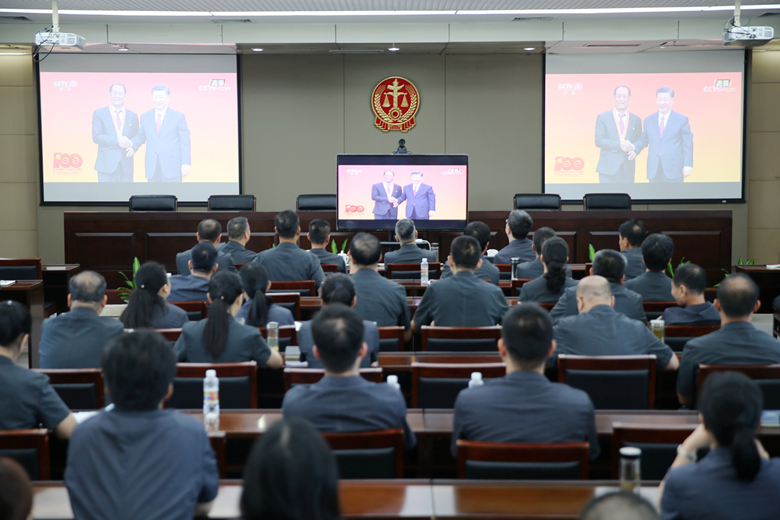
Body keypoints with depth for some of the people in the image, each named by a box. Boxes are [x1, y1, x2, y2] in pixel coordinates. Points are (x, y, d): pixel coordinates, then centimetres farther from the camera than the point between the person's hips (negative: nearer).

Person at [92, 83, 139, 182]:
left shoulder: (133, 116, 16)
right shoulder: (99, 113, 7)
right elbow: (96, 137, -3)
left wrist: (131, 144, -9)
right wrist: (117, 141, -16)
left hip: (126, 167, 3)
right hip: (107, 165, -3)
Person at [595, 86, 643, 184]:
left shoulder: (636, 120, 14)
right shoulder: (603, 117, 5)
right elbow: (599, 141, -4)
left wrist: (634, 150, -9)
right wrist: (619, 145, -16)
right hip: (608, 169, -2)